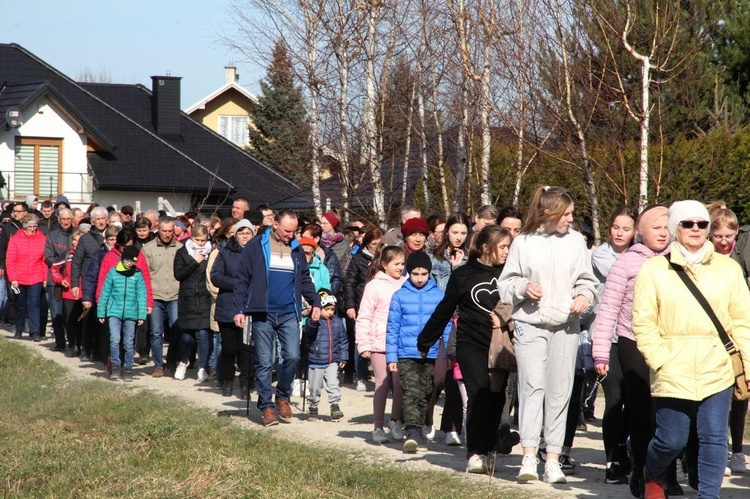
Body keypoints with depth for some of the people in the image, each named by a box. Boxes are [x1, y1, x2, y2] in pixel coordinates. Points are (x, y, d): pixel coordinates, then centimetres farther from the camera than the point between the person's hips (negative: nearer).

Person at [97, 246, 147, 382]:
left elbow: (141, 295, 2)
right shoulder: (113, 272, 1)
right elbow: (105, 293, 6)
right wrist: (101, 313, 6)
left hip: (131, 314, 1)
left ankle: (128, 369, 16)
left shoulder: (138, 275, 2)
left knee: (129, 343, 5)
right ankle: (115, 367, 0)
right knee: (115, 340, -12)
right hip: (114, 312, -1)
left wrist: (142, 314, -4)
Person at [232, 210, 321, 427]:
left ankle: (283, 397, 14)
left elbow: (305, 280, 20)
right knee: (264, 362, 1)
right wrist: (239, 309, -6)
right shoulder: (256, 246, 0)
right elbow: (242, 279, 0)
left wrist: (315, 302, 6)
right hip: (263, 313, -3)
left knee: (292, 356, -8)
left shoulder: (296, 249, 13)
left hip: (289, 313, 3)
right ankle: (266, 406, 10)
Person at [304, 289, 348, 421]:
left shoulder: (337, 322, 5)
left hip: (332, 361, 2)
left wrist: (343, 357, 6)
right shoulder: (313, 322, -8)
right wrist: (314, 321, -50)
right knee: (314, 387, 9)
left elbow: (343, 340, 10)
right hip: (316, 361, -2)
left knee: (332, 383, -13)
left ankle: (335, 405, -8)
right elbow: (308, 330, -31)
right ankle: (313, 408, 25)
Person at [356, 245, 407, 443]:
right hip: (380, 344, -3)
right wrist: (364, 345, -7)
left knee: (400, 384, -3)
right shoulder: (375, 285, -2)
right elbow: (364, 317, -2)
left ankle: (396, 421, 17)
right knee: (382, 385, 3)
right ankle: (378, 427, 12)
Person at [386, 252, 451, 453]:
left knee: (425, 395, 10)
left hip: (430, 355, 2)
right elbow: (392, 328, 4)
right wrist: (391, 357, 1)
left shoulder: (439, 295, 4)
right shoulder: (400, 296, 2)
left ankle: (417, 432, 22)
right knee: (411, 393, -15)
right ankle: (412, 432, -22)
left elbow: (447, 326, 8)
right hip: (406, 355, -2)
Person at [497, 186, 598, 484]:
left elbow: (587, 280, 13)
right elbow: (505, 284, 8)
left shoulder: (575, 241, 6)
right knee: (532, 386, -10)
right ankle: (529, 457, -13)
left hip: (566, 327, 2)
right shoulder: (523, 242, 2)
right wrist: (523, 288, -11)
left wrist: (585, 296, -6)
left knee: (560, 392, 3)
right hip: (530, 325, -2)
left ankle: (553, 460, 8)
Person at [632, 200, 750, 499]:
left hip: (717, 370, 1)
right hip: (673, 371, -1)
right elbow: (643, 322, 1)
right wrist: (660, 359, -9)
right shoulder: (654, 270, 4)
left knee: (713, 438, -3)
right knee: (671, 439, 5)